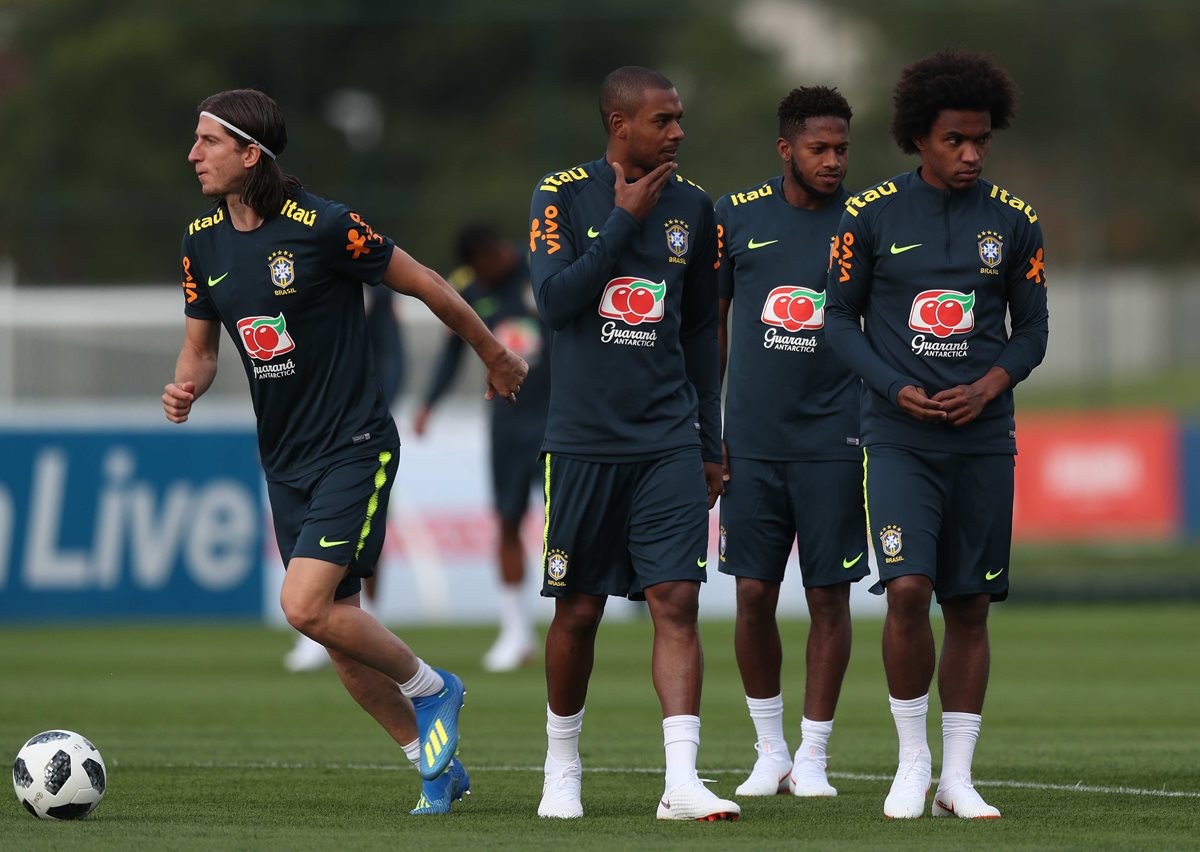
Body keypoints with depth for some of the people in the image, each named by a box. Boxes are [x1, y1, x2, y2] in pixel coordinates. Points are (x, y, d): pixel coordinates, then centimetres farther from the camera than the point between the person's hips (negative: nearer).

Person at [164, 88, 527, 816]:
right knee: (339, 628, 7)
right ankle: (436, 763, 21)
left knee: (306, 606, -19)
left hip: (355, 447, -7)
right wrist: (186, 388, -9)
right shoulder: (204, 243, 4)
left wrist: (495, 356, 5)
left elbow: (426, 285, -6)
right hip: (286, 460, 7)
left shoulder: (324, 227, -17)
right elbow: (201, 345, 15)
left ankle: (430, 687, 5)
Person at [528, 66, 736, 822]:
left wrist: (712, 445, 14)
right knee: (579, 609, 6)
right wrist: (625, 219, -16)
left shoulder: (692, 207, 9)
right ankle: (562, 768, 24)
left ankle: (682, 780, -16)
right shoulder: (562, 197, -1)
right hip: (585, 440, -2)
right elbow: (555, 299, -15)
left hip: (669, 441, 2)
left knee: (677, 600, -10)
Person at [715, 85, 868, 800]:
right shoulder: (738, 217, 4)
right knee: (754, 595, 2)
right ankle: (770, 751, 16)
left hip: (835, 439, -1)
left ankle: (813, 757, 10)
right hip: (753, 439, 1)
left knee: (829, 597, 1)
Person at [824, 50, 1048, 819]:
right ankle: (912, 758, 0)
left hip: (984, 438, 2)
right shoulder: (871, 215, -1)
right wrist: (899, 390, -9)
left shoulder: (1013, 222, 4)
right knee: (908, 589, -17)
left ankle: (957, 777, 11)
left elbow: (1033, 329, 11)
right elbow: (840, 318, 5)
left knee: (970, 608, 3)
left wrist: (990, 385, -9)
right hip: (900, 437, -2)